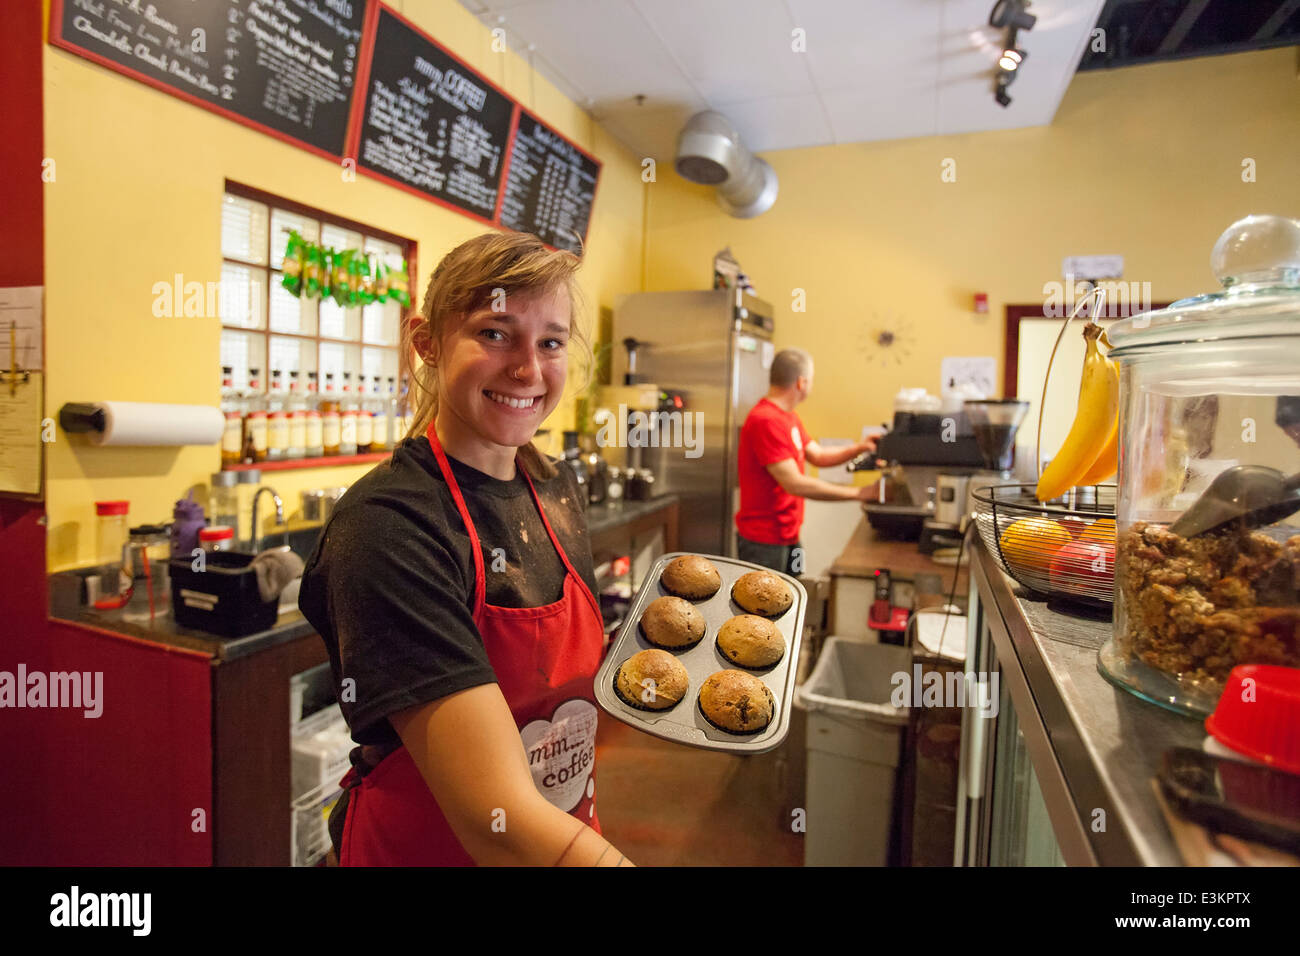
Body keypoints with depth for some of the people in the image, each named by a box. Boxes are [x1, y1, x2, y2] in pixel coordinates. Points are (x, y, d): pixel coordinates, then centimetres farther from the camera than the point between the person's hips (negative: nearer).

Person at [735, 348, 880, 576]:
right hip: (763, 542, -10)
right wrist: (858, 493, -21)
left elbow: (818, 456, 16)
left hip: (787, 537, 10)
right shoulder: (766, 421, -22)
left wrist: (859, 448, -1)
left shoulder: (789, 417, 12)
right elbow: (794, 484, -25)